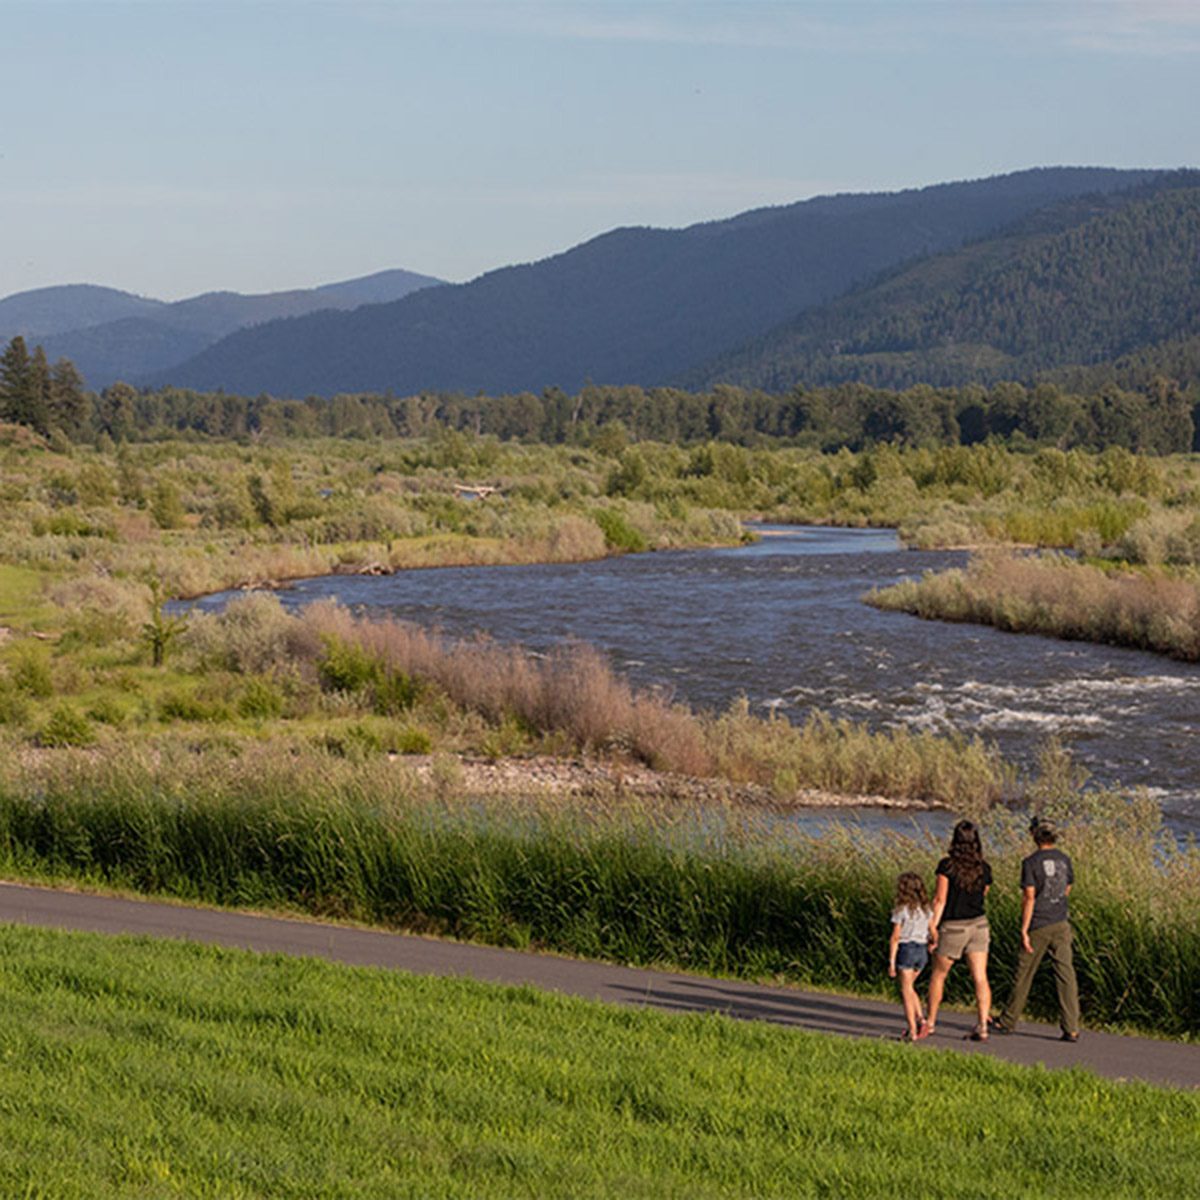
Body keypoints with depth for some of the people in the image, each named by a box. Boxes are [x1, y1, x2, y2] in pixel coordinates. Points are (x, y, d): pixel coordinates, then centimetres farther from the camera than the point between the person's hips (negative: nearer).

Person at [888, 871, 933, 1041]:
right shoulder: (927, 910, 6)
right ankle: (921, 1020, 8)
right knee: (909, 987, 22)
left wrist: (891, 962, -7)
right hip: (922, 951, 5)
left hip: (906, 949, -5)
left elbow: (895, 937, -10)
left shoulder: (901, 910, -10)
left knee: (907, 991, 2)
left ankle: (913, 1031, -2)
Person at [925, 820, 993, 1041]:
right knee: (980, 978, 0)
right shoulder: (984, 868, -1)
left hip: (953, 927, -3)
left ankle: (930, 1022, 25)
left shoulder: (947, 865, -13)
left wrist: (933, 925, -13)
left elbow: (940, 899, -15)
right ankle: (983, 1026, -8)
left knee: (938, 975, 15)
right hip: (979, 924, 3)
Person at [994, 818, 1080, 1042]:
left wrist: (1024, 930, -12)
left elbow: (1029, 898, -14)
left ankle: (1008, 1021, 22)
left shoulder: (1031, 863, -11)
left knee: (1023, 975, 9)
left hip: (1038, 926, -4)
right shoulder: (1064, 860, 4)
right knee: (1066, 975, 0)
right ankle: (1071, 1028, -6)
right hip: (1061, 924, 4)